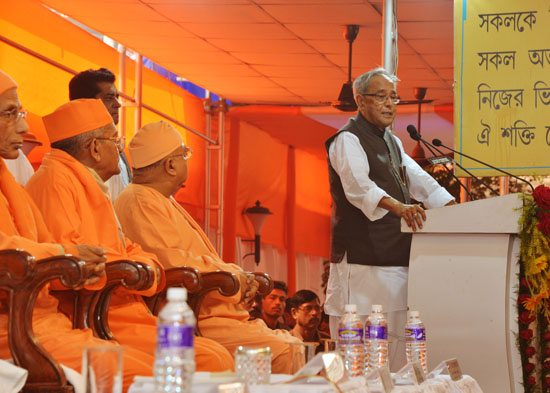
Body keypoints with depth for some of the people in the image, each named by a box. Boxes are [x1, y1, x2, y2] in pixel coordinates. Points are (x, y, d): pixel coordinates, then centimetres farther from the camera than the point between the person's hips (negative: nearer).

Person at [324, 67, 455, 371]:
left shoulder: (391, 142, 21)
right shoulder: (348, 140, -9)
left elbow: (419, 180, 21)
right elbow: (358, 186, -27)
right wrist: (396, 206, -45)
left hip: (394, 257, 9)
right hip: (361, 260, -9)